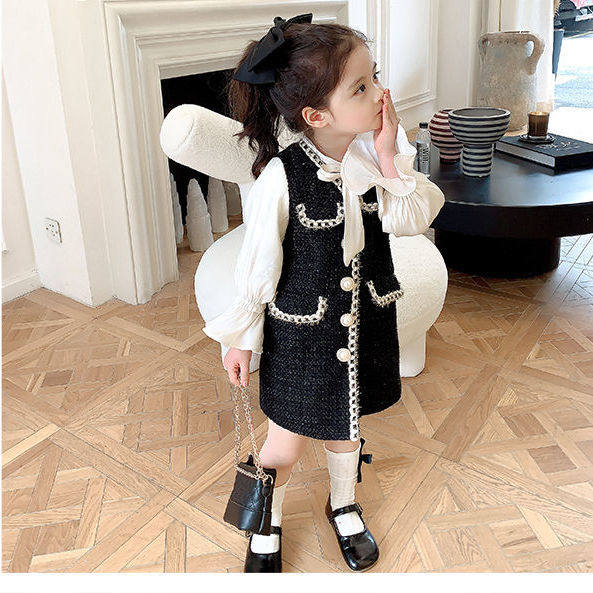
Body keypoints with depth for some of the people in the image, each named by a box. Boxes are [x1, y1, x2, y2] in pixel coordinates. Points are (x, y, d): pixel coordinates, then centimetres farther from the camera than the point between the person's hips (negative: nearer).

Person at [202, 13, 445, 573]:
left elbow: (412, 219, -13)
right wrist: (239, 337, -5)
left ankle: (344, 507, 55)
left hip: (365, 323, 4)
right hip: (299, 335, -4)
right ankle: (265, 528, 44)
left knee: (346, 425, 25)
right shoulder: (281, 178, -23)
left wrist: (389, 158, -25)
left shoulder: (377, 151, -9)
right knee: (286, 444, 13)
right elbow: (257, 262, -14)